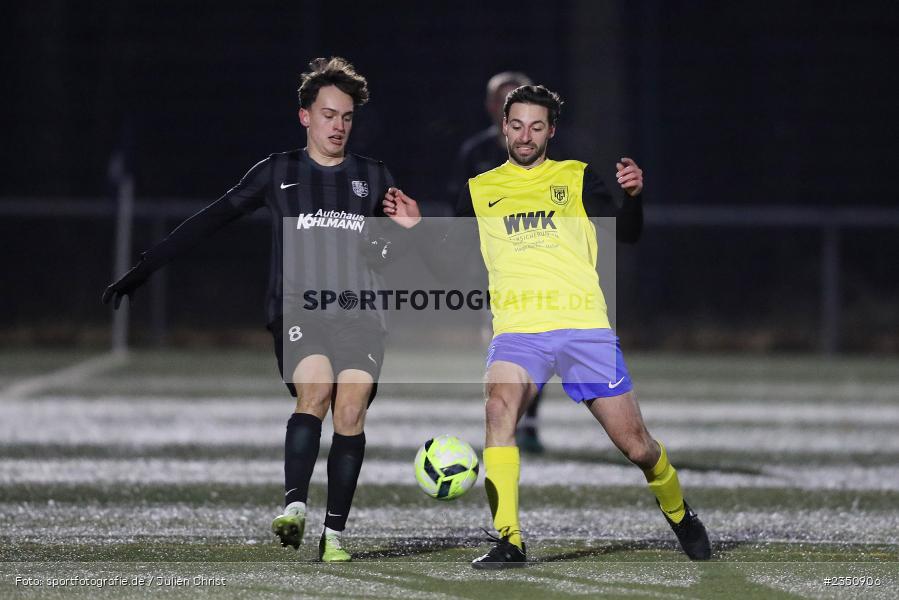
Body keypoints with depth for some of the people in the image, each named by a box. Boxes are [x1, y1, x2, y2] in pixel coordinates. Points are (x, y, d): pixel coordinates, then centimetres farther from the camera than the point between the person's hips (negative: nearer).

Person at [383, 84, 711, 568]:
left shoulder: (577, 178, 11)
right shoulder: (479, 190, 15)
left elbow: (625, 234, 1)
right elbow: (446, 260, 14)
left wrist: (632, 196, -18)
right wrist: (417, 227, -3)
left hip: (584, 325, 0)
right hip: (518, 328, 0)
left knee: (635, 444, 1)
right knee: (499, 407, -30)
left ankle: (679, 515, 32)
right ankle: (508, 542, -29)